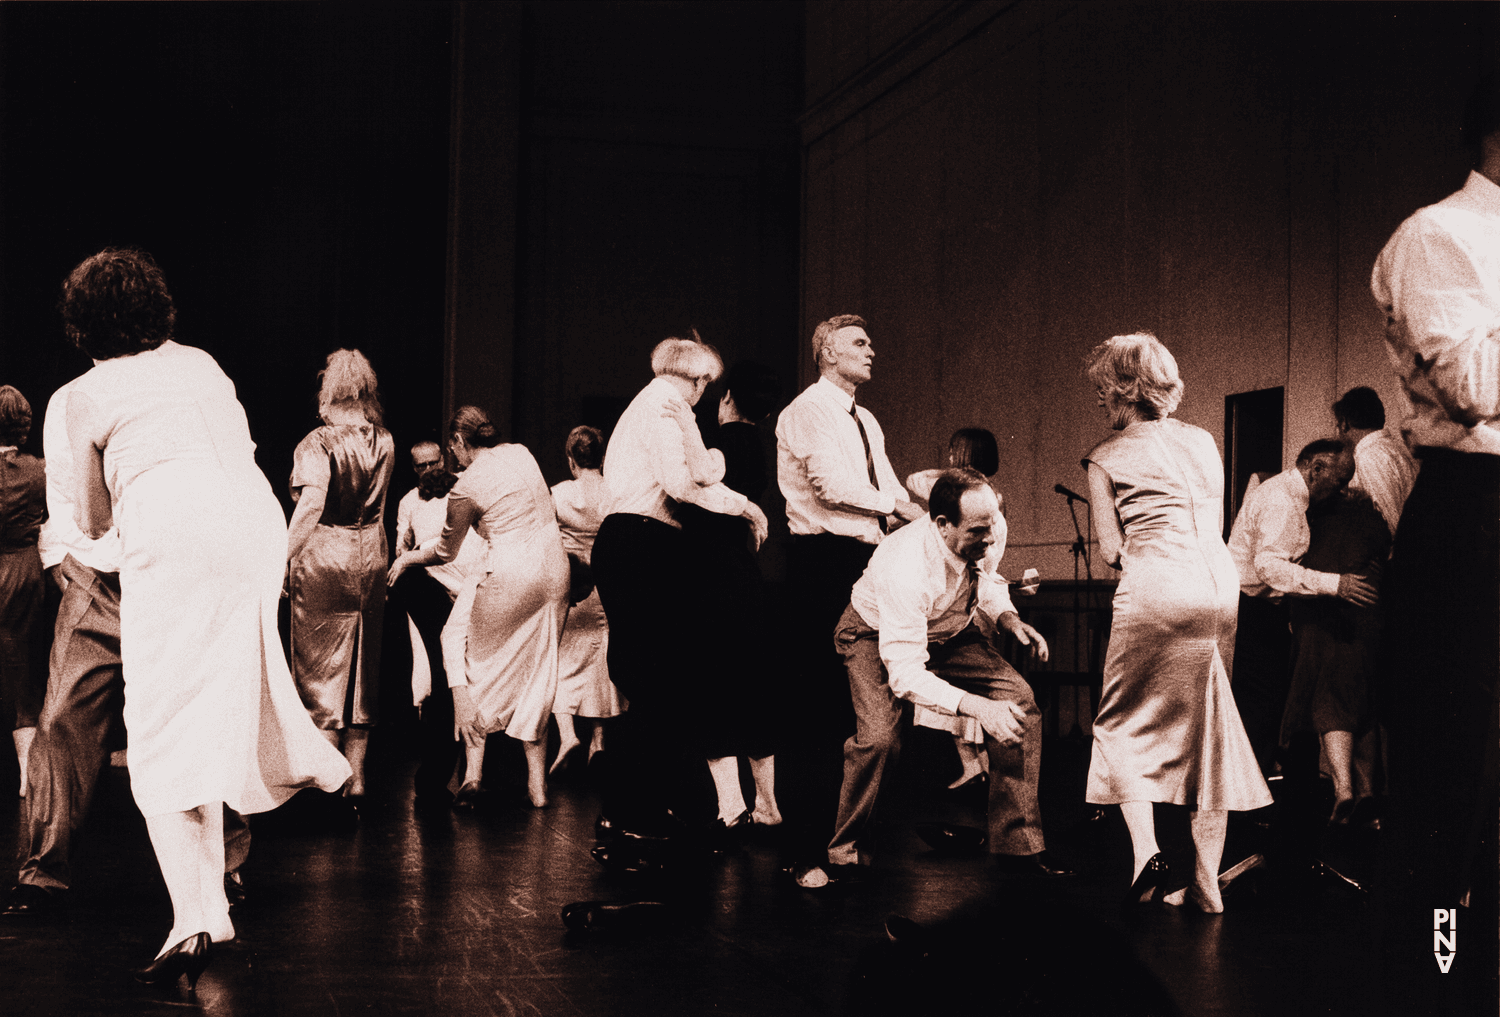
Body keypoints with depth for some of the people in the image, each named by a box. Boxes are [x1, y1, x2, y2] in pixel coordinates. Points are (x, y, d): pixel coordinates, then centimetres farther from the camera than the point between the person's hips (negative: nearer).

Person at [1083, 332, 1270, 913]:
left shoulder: (1108, 457, 3)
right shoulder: (1203, 442, 17)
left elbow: (1111, 551, 1)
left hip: (1155, 589, -5)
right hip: (1219, 583, 5)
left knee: (1124, 724, 8)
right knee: (1207, 730, 9)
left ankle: (1146, 850, -10)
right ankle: (1205, 883, 10)